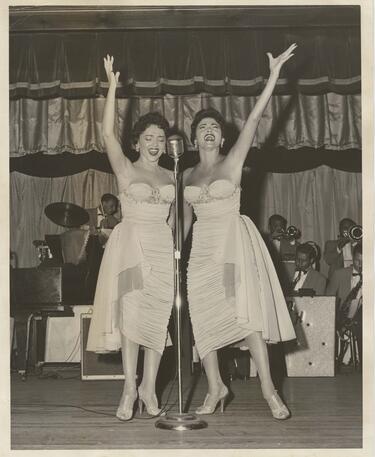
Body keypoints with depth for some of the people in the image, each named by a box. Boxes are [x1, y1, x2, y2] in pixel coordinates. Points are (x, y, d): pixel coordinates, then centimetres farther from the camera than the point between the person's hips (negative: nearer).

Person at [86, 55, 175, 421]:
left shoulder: (170, 177, 15)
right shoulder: (125, 169, 4)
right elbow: (107, 133, -7)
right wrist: (112, 86, -10)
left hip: (163, 248, 3)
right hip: (131, 243, -3)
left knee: (157, 318, 1)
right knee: (130, 314, -9)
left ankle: (148, 388, 9)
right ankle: (129, 387, -3)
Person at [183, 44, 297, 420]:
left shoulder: (232, 162, 0)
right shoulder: (187, 175, 11)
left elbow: (254, 119, -10)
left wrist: (274, 75, -17)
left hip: (233, 240, -4)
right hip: (202, 245, 4)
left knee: (245, 312, -10)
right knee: (203, 316, 2)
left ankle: (268, 388, -3)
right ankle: (215, 387, 15)